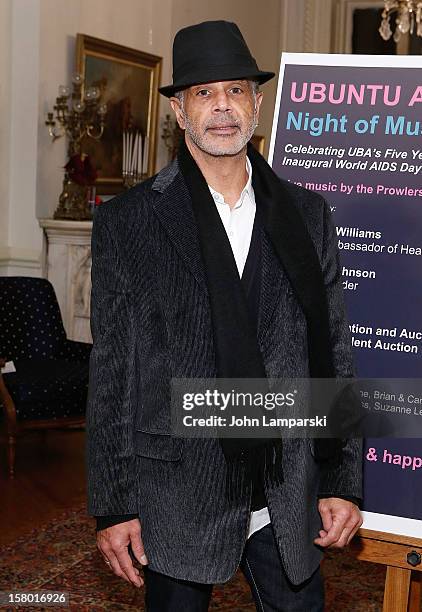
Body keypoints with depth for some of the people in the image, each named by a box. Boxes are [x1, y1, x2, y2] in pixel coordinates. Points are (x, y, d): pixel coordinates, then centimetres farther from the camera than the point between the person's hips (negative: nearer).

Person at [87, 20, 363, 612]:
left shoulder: (307, 214, 5)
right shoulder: (128, 221, -4)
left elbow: (335, 353, 6)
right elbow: (110, 372, -4)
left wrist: (343, 482, 3)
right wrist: (112, 506, -5)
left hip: (290, 499, 3)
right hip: (176, 504, -2)